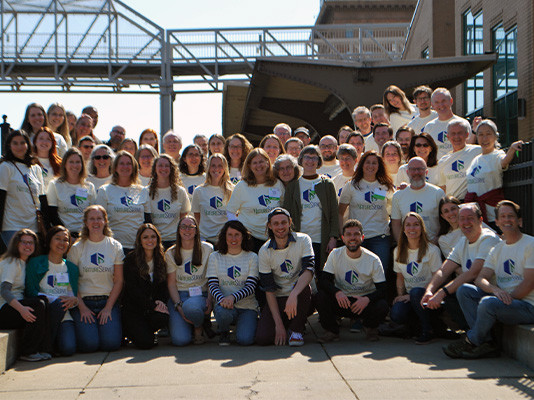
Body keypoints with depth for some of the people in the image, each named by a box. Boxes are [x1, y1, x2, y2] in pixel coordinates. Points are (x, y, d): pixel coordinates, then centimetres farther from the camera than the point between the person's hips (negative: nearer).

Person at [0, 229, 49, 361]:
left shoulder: (24, 263, 19)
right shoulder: (11, 262, -8)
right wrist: (21, 308, -35)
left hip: (15, 305, 9)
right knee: (38, 304, -27)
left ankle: (41, 349, -9)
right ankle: (28, 353, -21)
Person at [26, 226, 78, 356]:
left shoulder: (72, 268, 16)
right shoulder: (35, 263, 4)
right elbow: (31, 293, -5)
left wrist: (74, 300, -11)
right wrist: (56, 299, -17)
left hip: (65, 315, 2)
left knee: (68, 349, -24)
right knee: (59, 304, -36)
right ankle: (47, 345, -17)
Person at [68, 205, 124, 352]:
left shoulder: (115, 246, 5)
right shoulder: (77, 248, 3)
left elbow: (119, 280, 2)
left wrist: (108, 307, -7)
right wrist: (82, 307, -11)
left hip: (109, 301, 1)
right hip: (83, 301, -1)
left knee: (111, 343, -19)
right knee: (89, 344, -20)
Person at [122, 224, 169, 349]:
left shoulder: (161, 260, 8)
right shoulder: (131, 260, -7)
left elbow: (164, 286, 8)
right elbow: (132, 289, -13)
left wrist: (161, 302, -14)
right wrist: (153, 305, -21)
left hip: (155, 305, 4)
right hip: (133, 307, -4)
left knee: (163, 319, -32)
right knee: (145, 342, -21)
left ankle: (148, 331, 3)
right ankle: (126, 329, 12)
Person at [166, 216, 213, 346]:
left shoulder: (207, 249, 4)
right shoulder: (170, 254, 6)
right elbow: (171, 283, 2)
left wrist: (210, 299, -13)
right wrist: (179, 306, -13)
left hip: (201, 294, 0)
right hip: (178, 295, 1)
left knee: (191, 306, -40)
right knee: (180, 340, -22)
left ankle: (199, 329, -5)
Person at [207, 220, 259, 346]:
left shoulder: (252, 257, 5)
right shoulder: (215, 257, 8)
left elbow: (251, 286, -5)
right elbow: (212, 285, 0)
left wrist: (233, 297, -24)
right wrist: (221, 299, -22)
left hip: (247, 307, 0)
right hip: (224, 304, 0)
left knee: (245, 340, -25)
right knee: (223, 311, -37)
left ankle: (244, 325, 14)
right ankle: (224, 333, 0)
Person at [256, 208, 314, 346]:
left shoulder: (303, 240, -8)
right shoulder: (264, 251, -5)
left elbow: (309, 270, -24)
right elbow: (269, 289, -8)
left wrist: (293, 295, -42)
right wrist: (278, 324, -17)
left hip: (300, 298, -1)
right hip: (278, 299, 1)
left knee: (303, 286, -36)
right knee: (262, 338, -21)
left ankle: (296, 329, -13)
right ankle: (285, 325, 14)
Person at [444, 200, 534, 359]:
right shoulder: (498, 249, 15)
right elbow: (480, 279, 3)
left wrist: (507, 297, -18)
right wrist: (495, 290, -19)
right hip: (503, 300, 7)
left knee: (487, 303, -33)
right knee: (464, 290, -9)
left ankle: (471, 342, -6)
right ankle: (487, 343, -18)